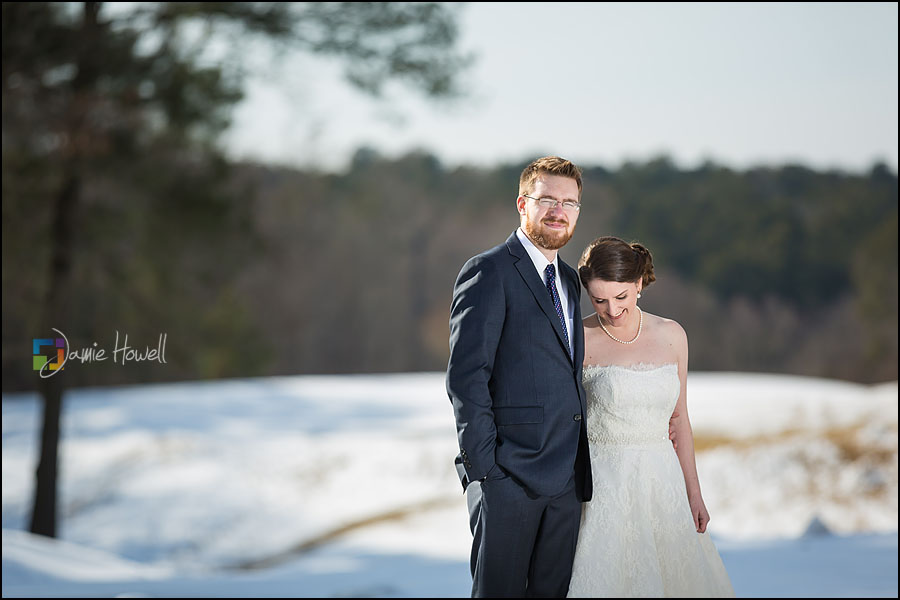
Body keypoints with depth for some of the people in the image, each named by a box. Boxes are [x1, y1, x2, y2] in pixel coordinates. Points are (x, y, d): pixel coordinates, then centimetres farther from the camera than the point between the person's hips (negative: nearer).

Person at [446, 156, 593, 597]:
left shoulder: (569, 280, 18)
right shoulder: (489, 272, -7)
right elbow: (465, 376, -13)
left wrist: (581, 466, 14)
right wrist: (484, 468, -17)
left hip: (567, 478, 7)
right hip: (509, 477, -7)